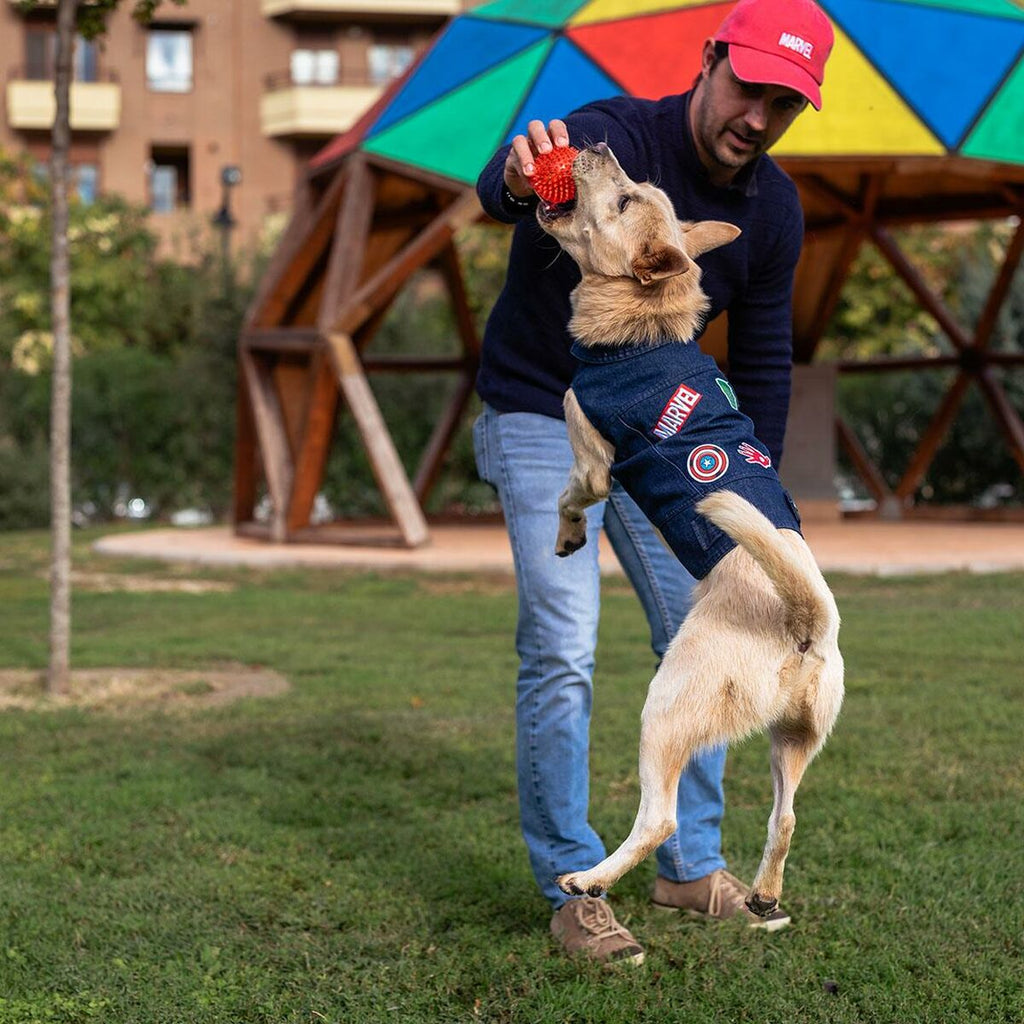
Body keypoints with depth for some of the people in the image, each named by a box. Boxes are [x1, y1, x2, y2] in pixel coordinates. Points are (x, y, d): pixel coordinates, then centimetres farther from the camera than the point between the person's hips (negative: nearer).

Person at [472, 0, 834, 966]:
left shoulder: (772, 213, -7)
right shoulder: (612, 141, -27)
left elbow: (762, 362, 4)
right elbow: (500, 187, -51)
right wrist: (520, 177, -76)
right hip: (540, 422, -6)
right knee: (562, 653, -13)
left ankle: (692, 865, 23)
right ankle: (571, 889, 1)